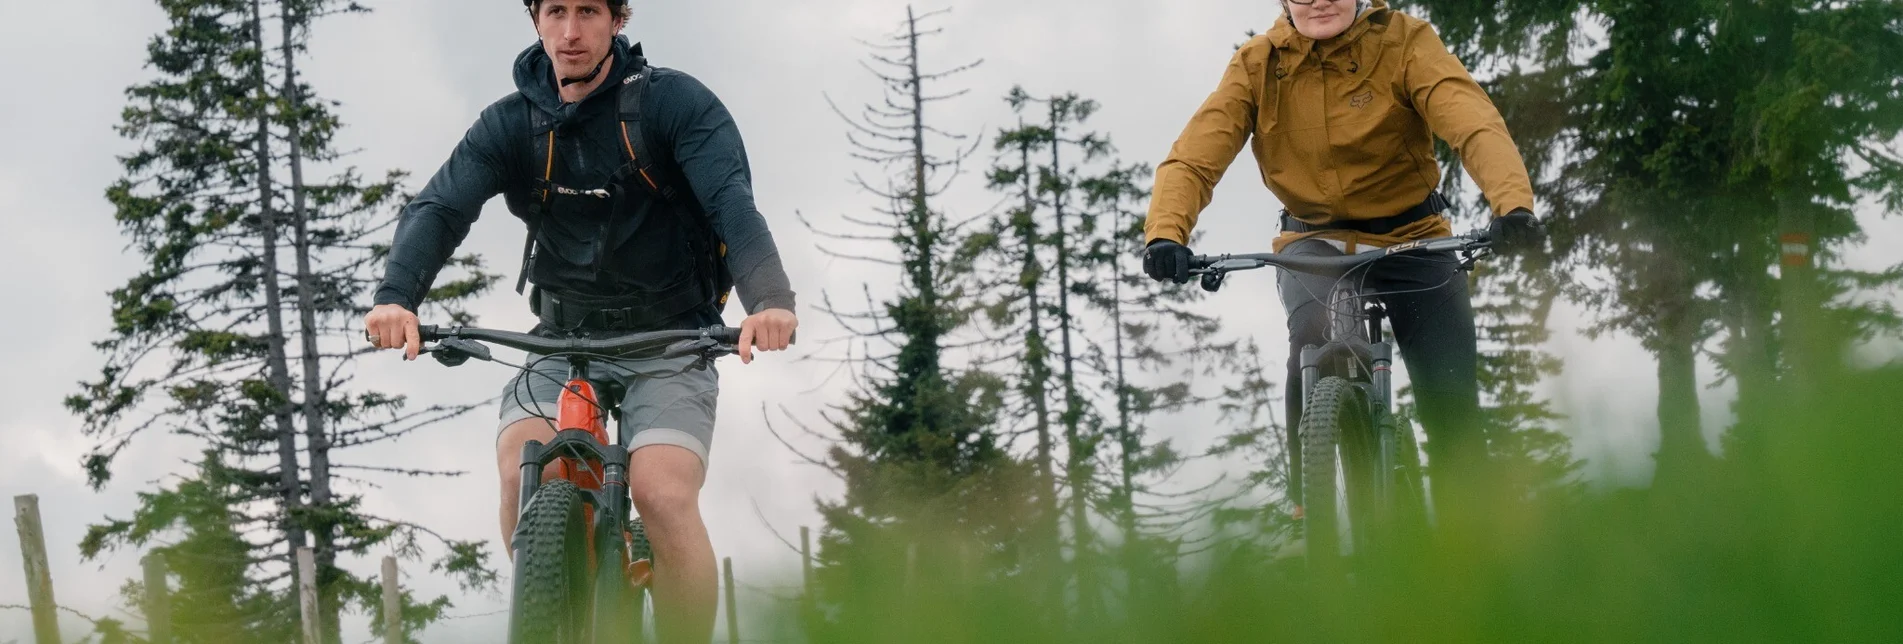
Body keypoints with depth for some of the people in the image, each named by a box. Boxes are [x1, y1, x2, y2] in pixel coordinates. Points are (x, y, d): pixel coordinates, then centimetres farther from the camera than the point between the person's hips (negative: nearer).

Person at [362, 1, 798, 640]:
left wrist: (769, 299, -45)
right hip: (566, 340, 3)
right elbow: (439, 208, -17)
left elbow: (731, 202, -26)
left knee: (663, 494, -26)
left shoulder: (674, 102, -11)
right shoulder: (511, 124, -3)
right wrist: (396, 297, -38)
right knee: (522, 473, -23)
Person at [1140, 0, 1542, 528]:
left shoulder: (1404, 42, -15)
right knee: (1315, 336, -32)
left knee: (1451, 406, -7)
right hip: (1315, 242, 0)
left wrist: (1513, 204, -48)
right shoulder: (1258, 65, -10)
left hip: (1412, 240, 0)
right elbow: (1193, 158, -19)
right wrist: (1166, 233, -40)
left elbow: (1476, 125, -29)